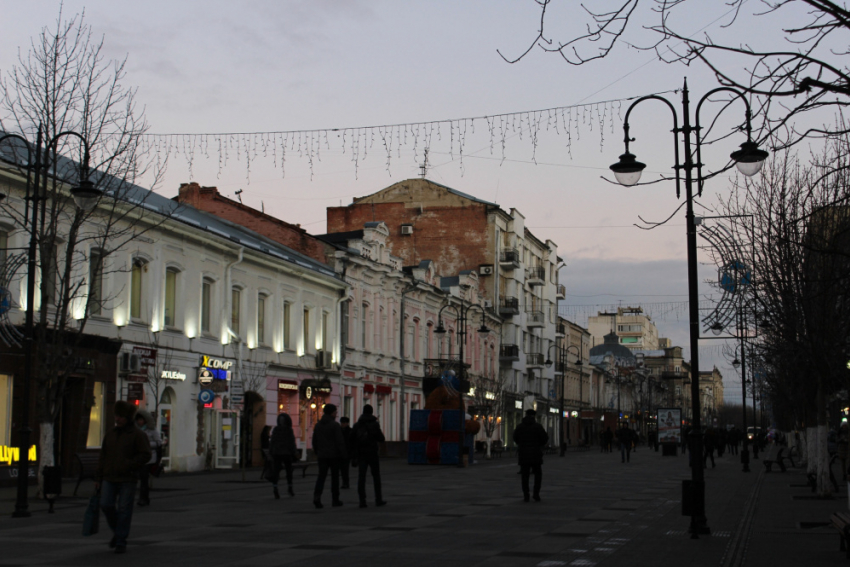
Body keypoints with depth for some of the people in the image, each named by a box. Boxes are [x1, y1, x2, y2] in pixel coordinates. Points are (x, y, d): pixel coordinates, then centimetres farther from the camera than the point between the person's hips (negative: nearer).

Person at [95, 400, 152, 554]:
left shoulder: (138, 435, -1)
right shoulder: (111, 434, 15)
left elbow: (145, 455, -7)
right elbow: (103, 457, 17)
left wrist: (128, 466, -16)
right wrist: (98, 478, 12)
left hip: (127, 479, -4)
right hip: (109, 478, 5)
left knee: (124, 509, -2)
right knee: (106, 505, -4)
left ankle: (121, 542, 6)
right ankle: (116, 531, 21)